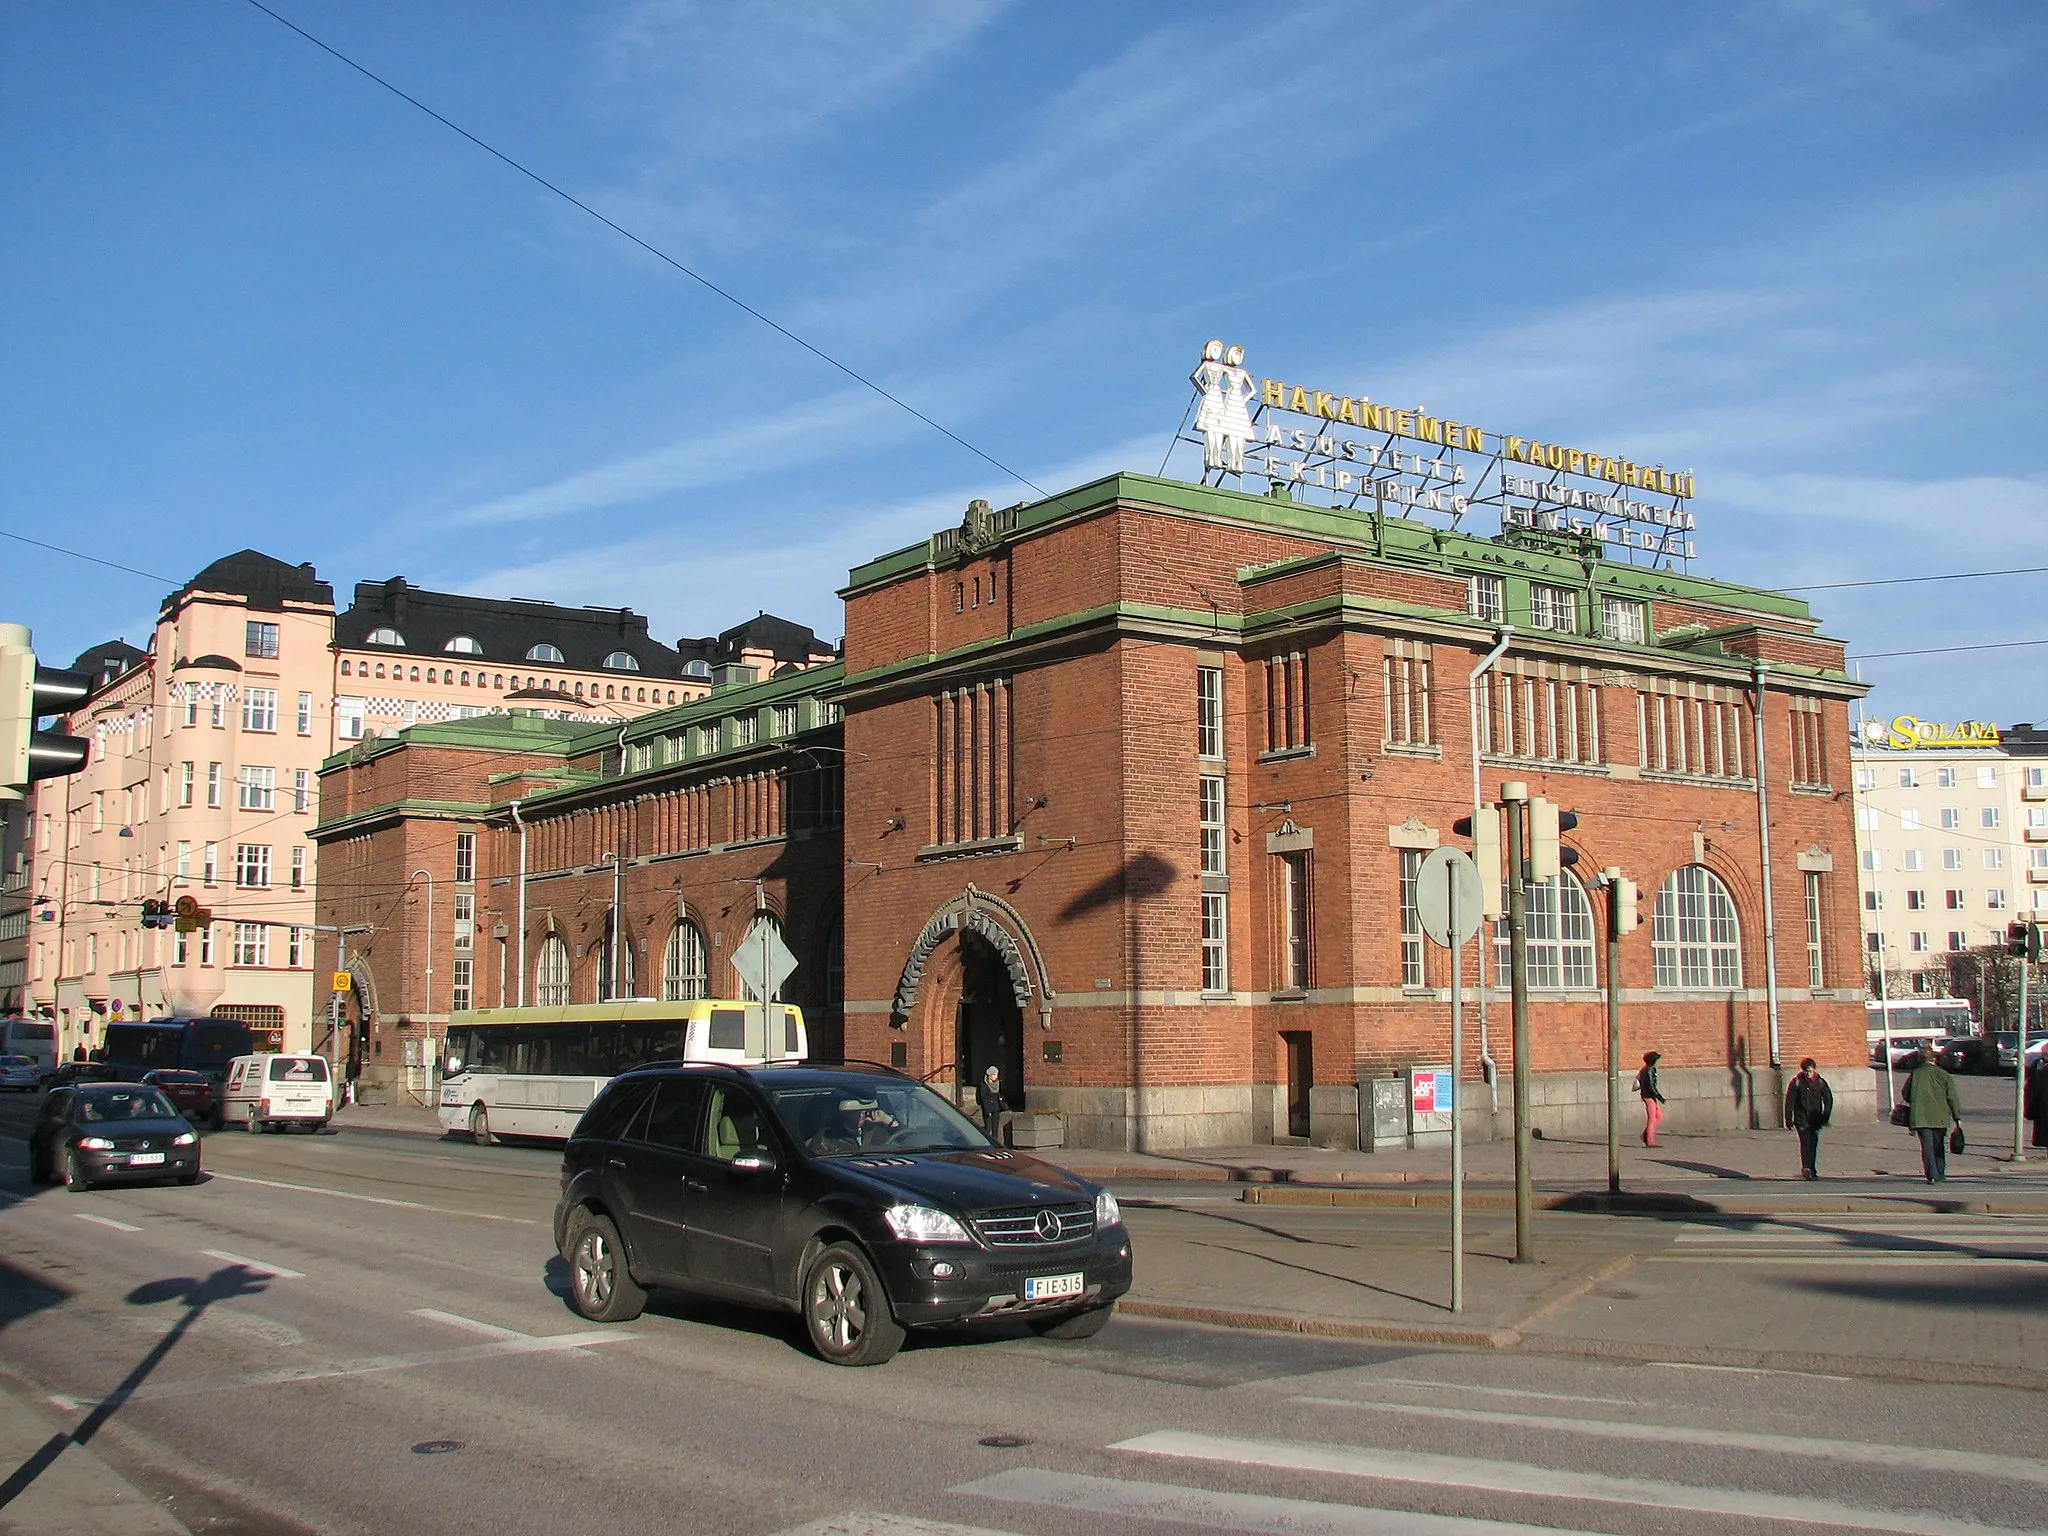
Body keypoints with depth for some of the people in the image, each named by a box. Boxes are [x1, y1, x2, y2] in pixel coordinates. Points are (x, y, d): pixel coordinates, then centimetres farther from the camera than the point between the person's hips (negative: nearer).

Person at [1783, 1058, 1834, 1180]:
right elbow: (1789, 1101, -2)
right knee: (1805, 1142, -17)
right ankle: (1806, 1168, -28)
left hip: (1815, 1119, 3)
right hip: (1801, 1118, -3)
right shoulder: (1796, 1082, -4)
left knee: (1813, 1145, 7)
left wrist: (1825, 1117, 5)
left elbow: (1828, 1099, 12)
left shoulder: (1820, 1082, 5)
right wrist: (1788, 1119, -5)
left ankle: (1812, 1171, 16)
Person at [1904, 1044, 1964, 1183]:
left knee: (1927, 1147, 2)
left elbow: (1906, 1096, 6)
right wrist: (1957, 1117, 5)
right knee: (1939, 1146, 16)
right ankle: (1940, 1175, 21)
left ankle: (1932, 1176, -6)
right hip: (1940, 1118, 1)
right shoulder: (1943, 1075, -1)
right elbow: (1953, 1098, -1)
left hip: (1921, 1118, -1)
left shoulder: (1915, 1074, 0)